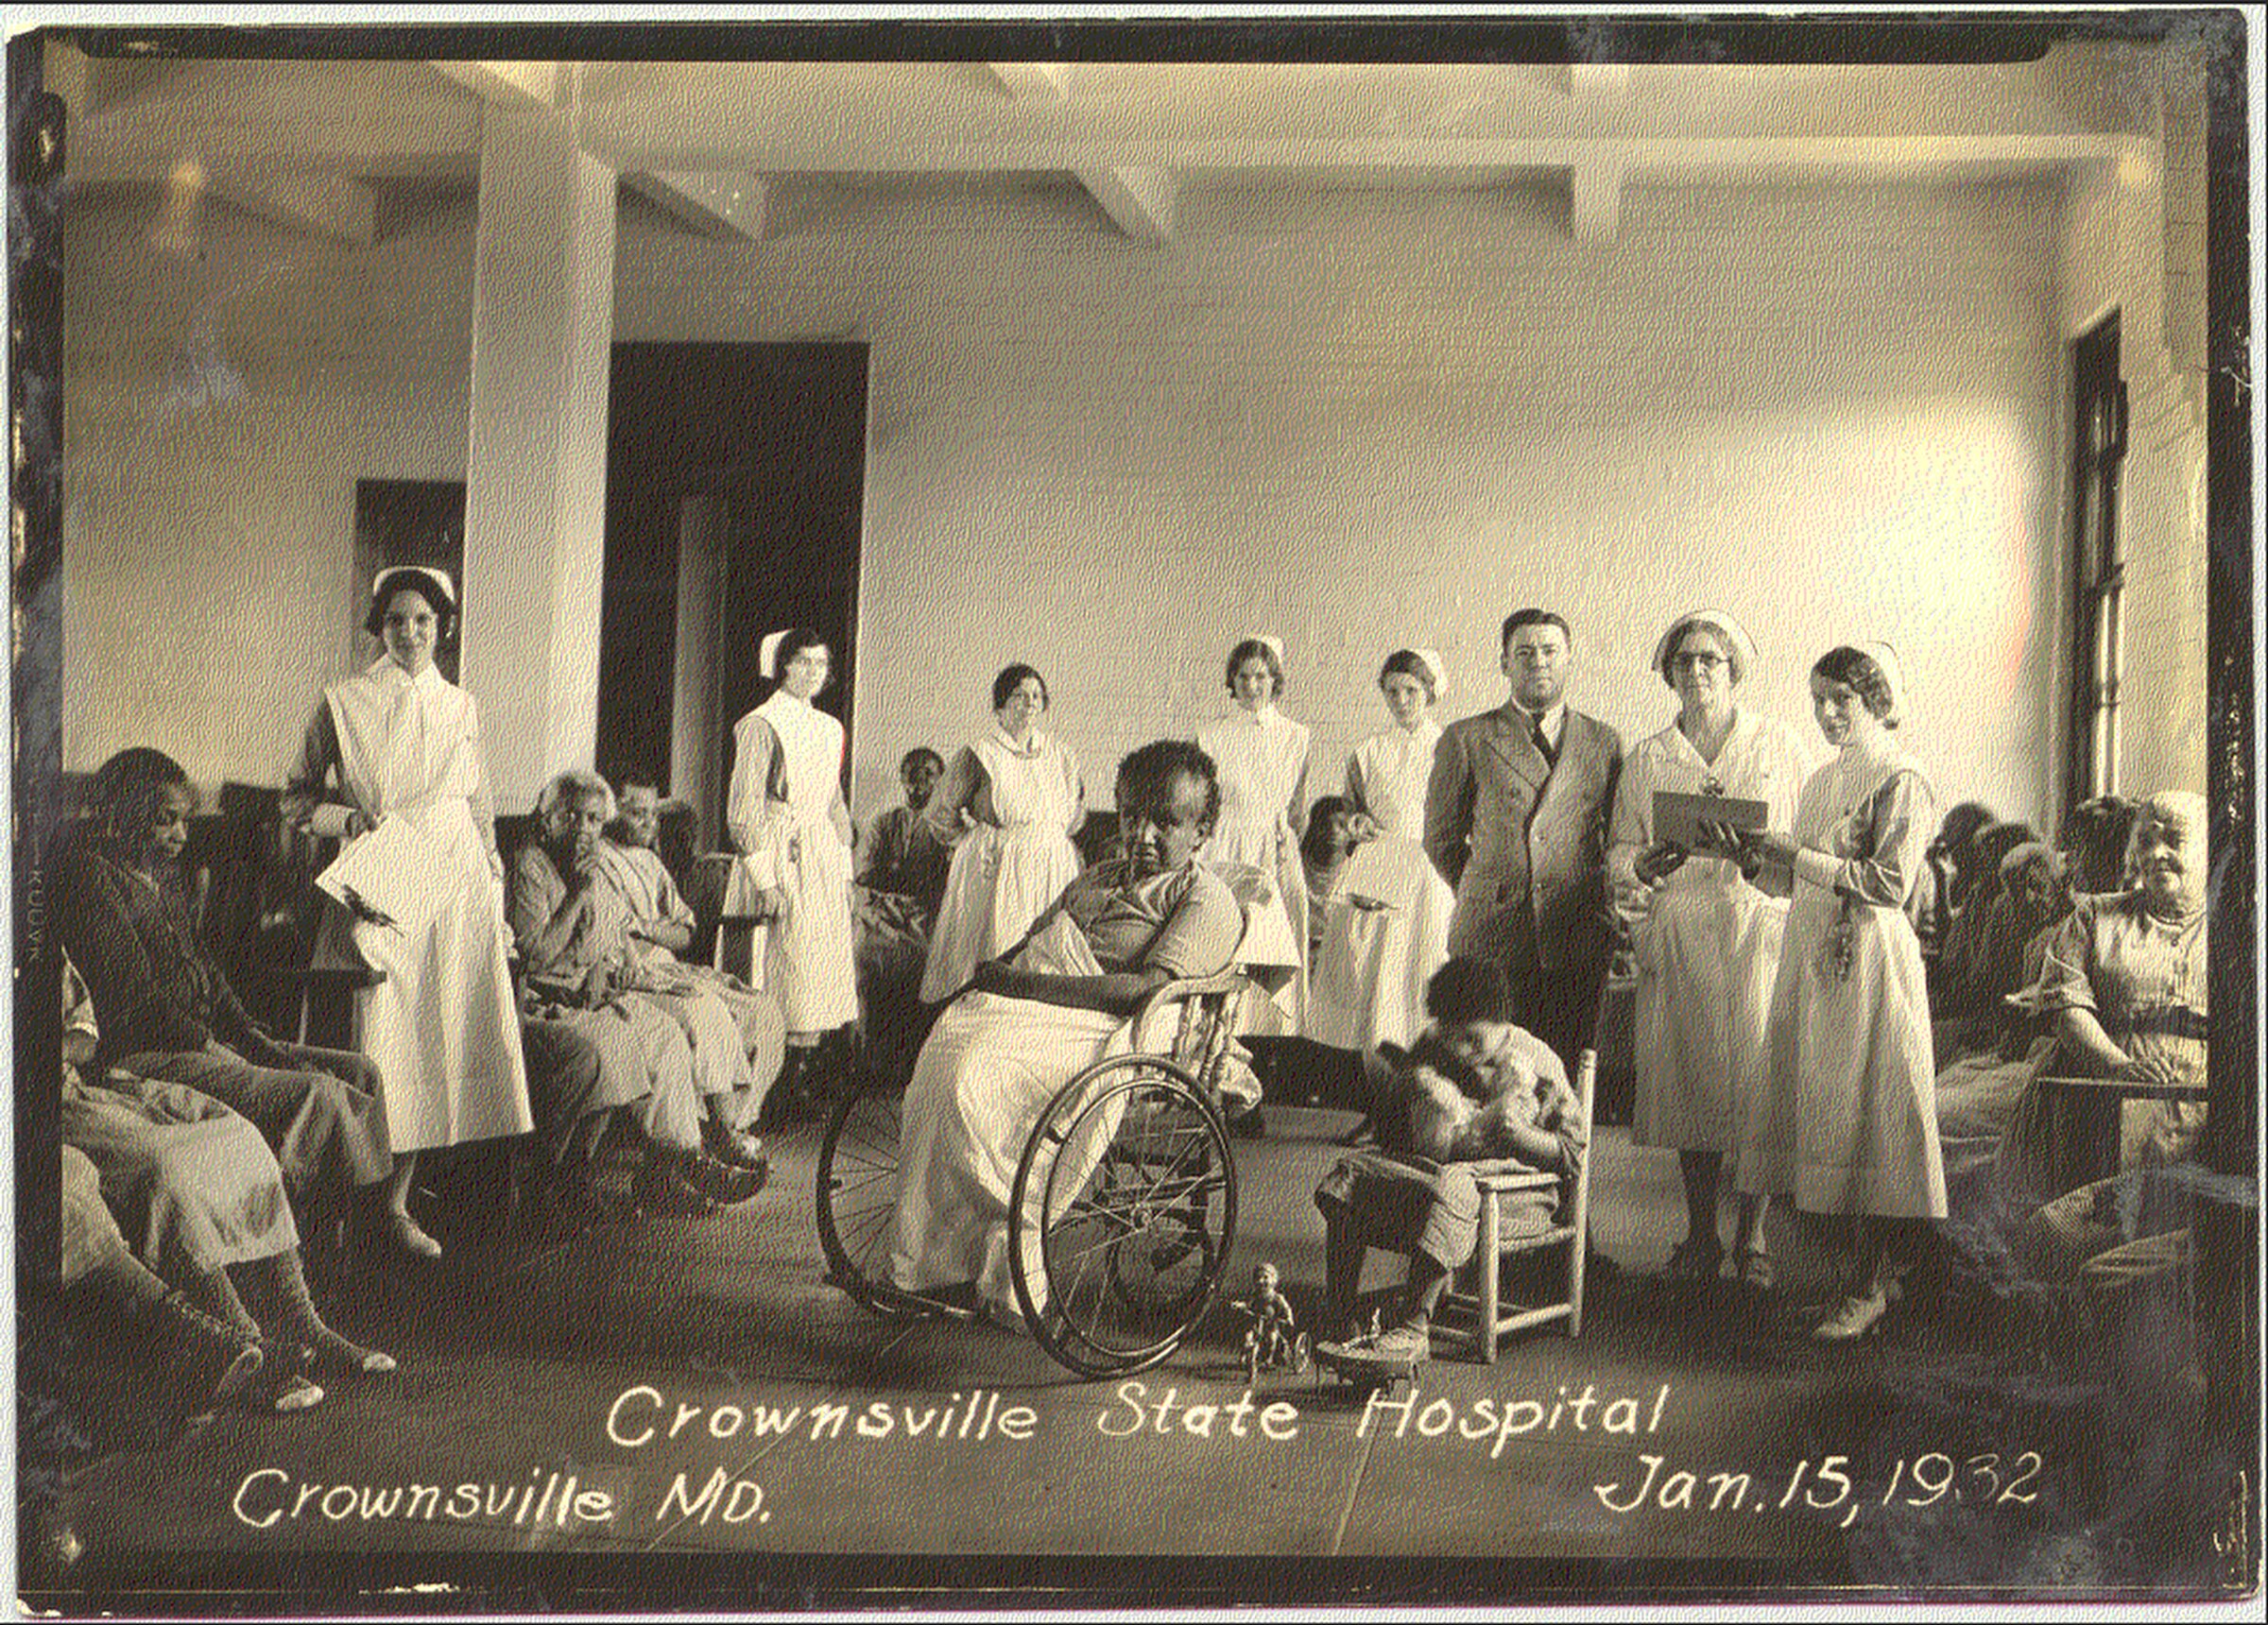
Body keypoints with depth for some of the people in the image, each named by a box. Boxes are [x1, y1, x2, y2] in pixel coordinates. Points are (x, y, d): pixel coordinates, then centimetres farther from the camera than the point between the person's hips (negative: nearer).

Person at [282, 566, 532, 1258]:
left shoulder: (462, 708, 11)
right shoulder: (344, 703, 3)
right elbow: (297, 800, 8)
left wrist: (495, 891, 13)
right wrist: (352, 817, -10)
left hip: (455, 890, 2)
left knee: (436, 1042, 0)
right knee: (375, 1043, -7)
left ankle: (397, 1202, 10)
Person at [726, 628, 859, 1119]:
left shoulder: (830, 729, 14)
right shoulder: (760, 726, -7)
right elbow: (743, 812, -11)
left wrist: (844, 869, 15)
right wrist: (765, 878, -16)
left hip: (824, 858, 7)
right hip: (778, 860, -7)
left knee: (827, 965, 4)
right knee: (789, 965, -7)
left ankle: (804, 1073, 10)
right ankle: (781, 1089, -2)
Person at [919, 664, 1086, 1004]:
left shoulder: (1061, 755, 11)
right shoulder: (977, 756, -2)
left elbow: (1077, 812, 26)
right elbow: (939, 816, 4)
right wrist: (978, 846, 5)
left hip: (1055, 874, 4)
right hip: (995, 878, -4)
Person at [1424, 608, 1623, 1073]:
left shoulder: (1604, 743, 12)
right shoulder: (1466, 739, 7)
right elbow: (1441, 839, 12)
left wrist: (1599, 908, 11)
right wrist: (1485, 898, 10)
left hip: (1578, 946, 1)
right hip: (1490, 941, -1)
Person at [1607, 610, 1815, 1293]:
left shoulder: (1780, 745, 8)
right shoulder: (1647, 758, 13)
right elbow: (1620, 848, 11)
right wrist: (1643, 867, -11)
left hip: (1758, 931, -2)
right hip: (1677, 935, 2)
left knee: (1757, 1077, -6)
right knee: (1687, 1076, 2)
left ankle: (1752, 1236, 4)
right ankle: (1699, 1231, 13)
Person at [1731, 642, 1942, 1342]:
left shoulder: (1903, 783, -7)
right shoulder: (1822, 780, 17)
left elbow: (1890, 884, -17)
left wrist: (1800, 855, -18)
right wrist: (1756, 856, 2)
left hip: (1870, 964, -8)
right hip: (1813, 958, 8)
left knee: (1867, 1119, -6)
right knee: (1822, 1114, 6)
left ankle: (1868, 1289, -1)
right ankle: (1872, 1271, 14)